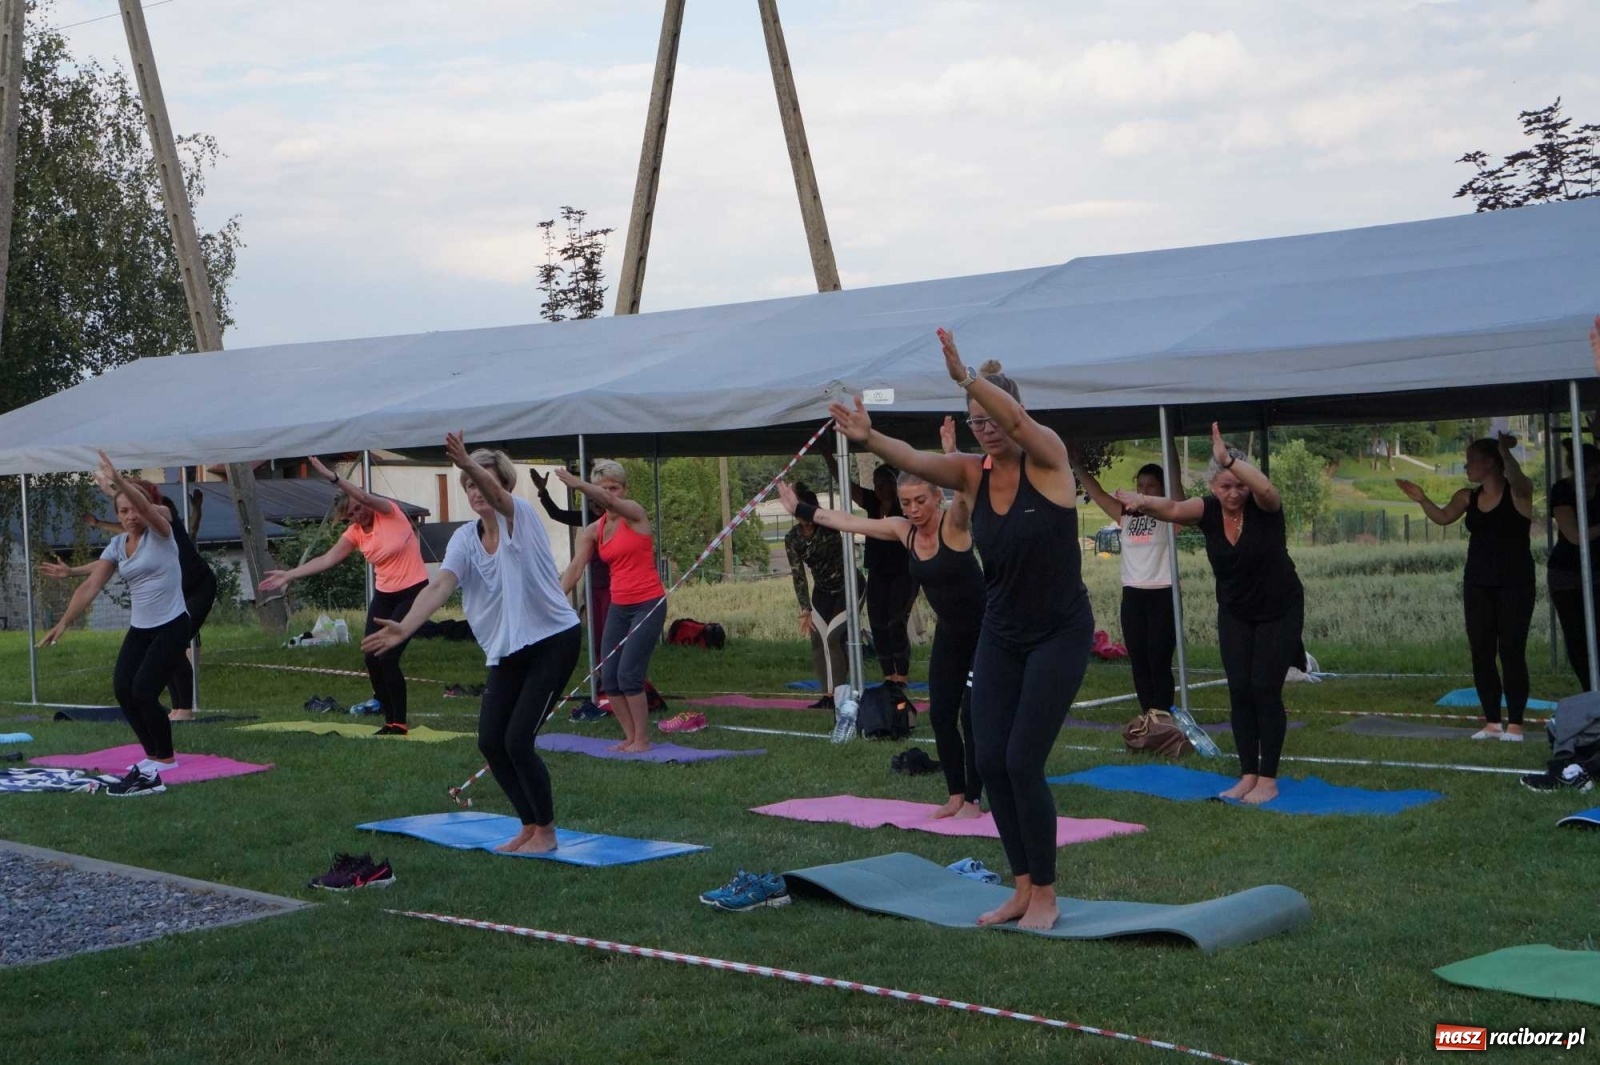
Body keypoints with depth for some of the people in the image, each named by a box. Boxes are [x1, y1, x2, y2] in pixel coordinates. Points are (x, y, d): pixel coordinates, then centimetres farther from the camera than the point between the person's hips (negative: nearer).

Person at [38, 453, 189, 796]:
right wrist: (64, 622, -7)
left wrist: (119, 481, -51)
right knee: (123, 690, -6)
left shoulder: (160, 533, -10)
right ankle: (155, 755, 9)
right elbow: (90, 586, 1)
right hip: (139, 629, 6)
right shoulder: (117, 545, 5)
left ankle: (163, 758, 3)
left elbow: (147, 507, -33)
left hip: (172, 627, -6)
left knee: (143, 691, -16)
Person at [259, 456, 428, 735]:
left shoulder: (390, 512, -14)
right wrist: (289, 575, -10)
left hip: (414, 592, -7)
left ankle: (399, 723, -5)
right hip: (384, 595, 7)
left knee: (388, 658, -15)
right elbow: (326, 559, -3)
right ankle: (390, 719, 12)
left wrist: (332, 477, -43)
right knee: (372, 658, 0)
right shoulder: (355, 533, 2)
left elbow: (363, 496, -33)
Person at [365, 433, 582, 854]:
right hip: (506, 651, 6)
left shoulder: (522, 516, -12)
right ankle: (530, 825, 20)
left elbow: (496, 495, -36)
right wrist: (405, 627, -34)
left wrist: (469, 465, -58)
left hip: (554, 640, -6)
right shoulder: (465, 539, 0)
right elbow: (440, 586, -16)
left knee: (518, 739, -11)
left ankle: (546, 831, 6)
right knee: (490, 741, 1)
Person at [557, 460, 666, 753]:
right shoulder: (592, 531, 7)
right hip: (619, 607, 7)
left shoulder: (634, 514, -10)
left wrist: (579, 485, -51)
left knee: (629, 675, -12)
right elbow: (575, 568, -3)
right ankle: (630, 737, 17)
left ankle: (642, 740, 0)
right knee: (608, 678, 3)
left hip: (648, 605, -7)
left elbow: (610, 503, -32)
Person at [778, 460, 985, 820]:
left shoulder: (953, 523, -21)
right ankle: (955, 796, 15)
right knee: (941, 714, 4)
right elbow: (845, 521, 8)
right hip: (950, 632, 7)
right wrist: (800, 509, 14)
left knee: (972, 714, -7)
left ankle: (972, 800, 2)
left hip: (985, 630, -7)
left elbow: (965, 489, -43)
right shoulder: (903, 530, -2)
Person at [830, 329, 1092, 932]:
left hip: (1060, 634, -6)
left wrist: (967, 377, -50)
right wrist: (868, 439, -40)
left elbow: (1016, 417, -33)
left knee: (1022, 761, -11)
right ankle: (1023, 888, 13)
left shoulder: (1047, 461, -12)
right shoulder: (972, 473, -1)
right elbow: (913, 458, -19)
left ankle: (1045, 896, 2)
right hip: (1000, 636, 6)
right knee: (989, 762, 0)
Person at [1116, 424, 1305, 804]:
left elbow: (1266, 489, -44)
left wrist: (1228, 460, -59)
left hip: (1280, 612, -4)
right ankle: (1248, 776, 8)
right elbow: (1172, 509, -29)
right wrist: (1144, 501, -51)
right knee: (1239, 690, 0)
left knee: (1265, 689, -7)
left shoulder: (1263, 507, -20)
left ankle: (1268, 780, 0)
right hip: (1235, 614, 4)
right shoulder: (1208, 511, -11)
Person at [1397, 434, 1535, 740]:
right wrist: (1422, 500, -16)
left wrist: (1506, 452, -48)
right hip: (1477, 584, 6)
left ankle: (1515, 723, -1)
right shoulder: (1468, 497, 9)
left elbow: (1517, 480, -29)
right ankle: (1492, 722, 10)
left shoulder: (1518, 492, -7)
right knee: (1481, 653, 4)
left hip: (1514, 583, -5)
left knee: (1511, 651, -5)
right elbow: (1443, 517, 1)